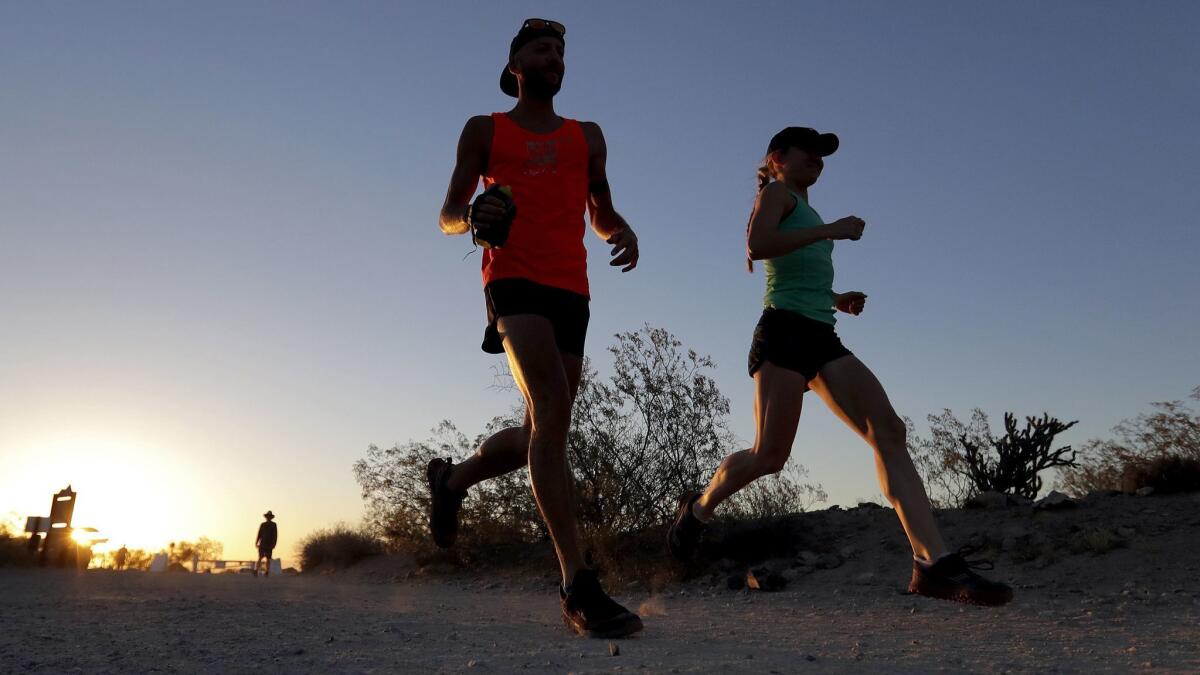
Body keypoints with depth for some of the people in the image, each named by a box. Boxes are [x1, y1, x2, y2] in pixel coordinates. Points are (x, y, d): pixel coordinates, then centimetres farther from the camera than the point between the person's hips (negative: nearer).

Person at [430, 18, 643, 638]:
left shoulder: (587, 136, 23)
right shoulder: (484, 130, 15)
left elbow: (601, 214, 26)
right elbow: (447, 215, 12)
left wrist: (624, 231, 1)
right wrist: (473, 219, -13)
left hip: (572, 290, 5)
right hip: (514, 281, -5)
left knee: (543, 432, 5)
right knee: (552, 411, -24)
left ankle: (452, 478, 35)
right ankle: (578, 586, -26)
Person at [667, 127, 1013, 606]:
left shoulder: (807, 213, 31)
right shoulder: (777, 193, 7)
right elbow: (756, 246, -15)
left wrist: (838, 301, 17)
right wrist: (830, 230, -12)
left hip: (822, 338, 8)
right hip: (785, 332, -8)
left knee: (889, 431, -11)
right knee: (770, 456, -11)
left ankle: (933, 563, -17)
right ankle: (699, 507, 18)